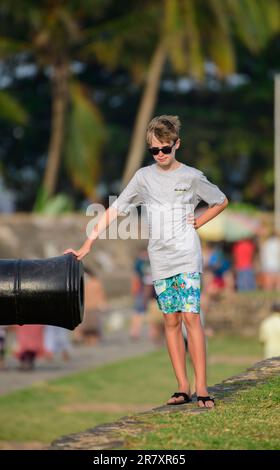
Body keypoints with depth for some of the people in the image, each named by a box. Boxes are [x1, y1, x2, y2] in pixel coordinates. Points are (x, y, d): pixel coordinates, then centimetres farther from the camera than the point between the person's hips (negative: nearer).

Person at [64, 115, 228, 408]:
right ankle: (183, 387, 7)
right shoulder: (144, 177, 5)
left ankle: (201, 387, -9)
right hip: (160, 261, 3)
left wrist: (199, 222, 2)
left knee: (190, 317, -10)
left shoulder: (192, 177, 1)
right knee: (171, 321, 3)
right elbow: (114, 210, 3)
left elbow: (222, 201, 16)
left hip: (187, 258, -3)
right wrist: (88, 244, -3)